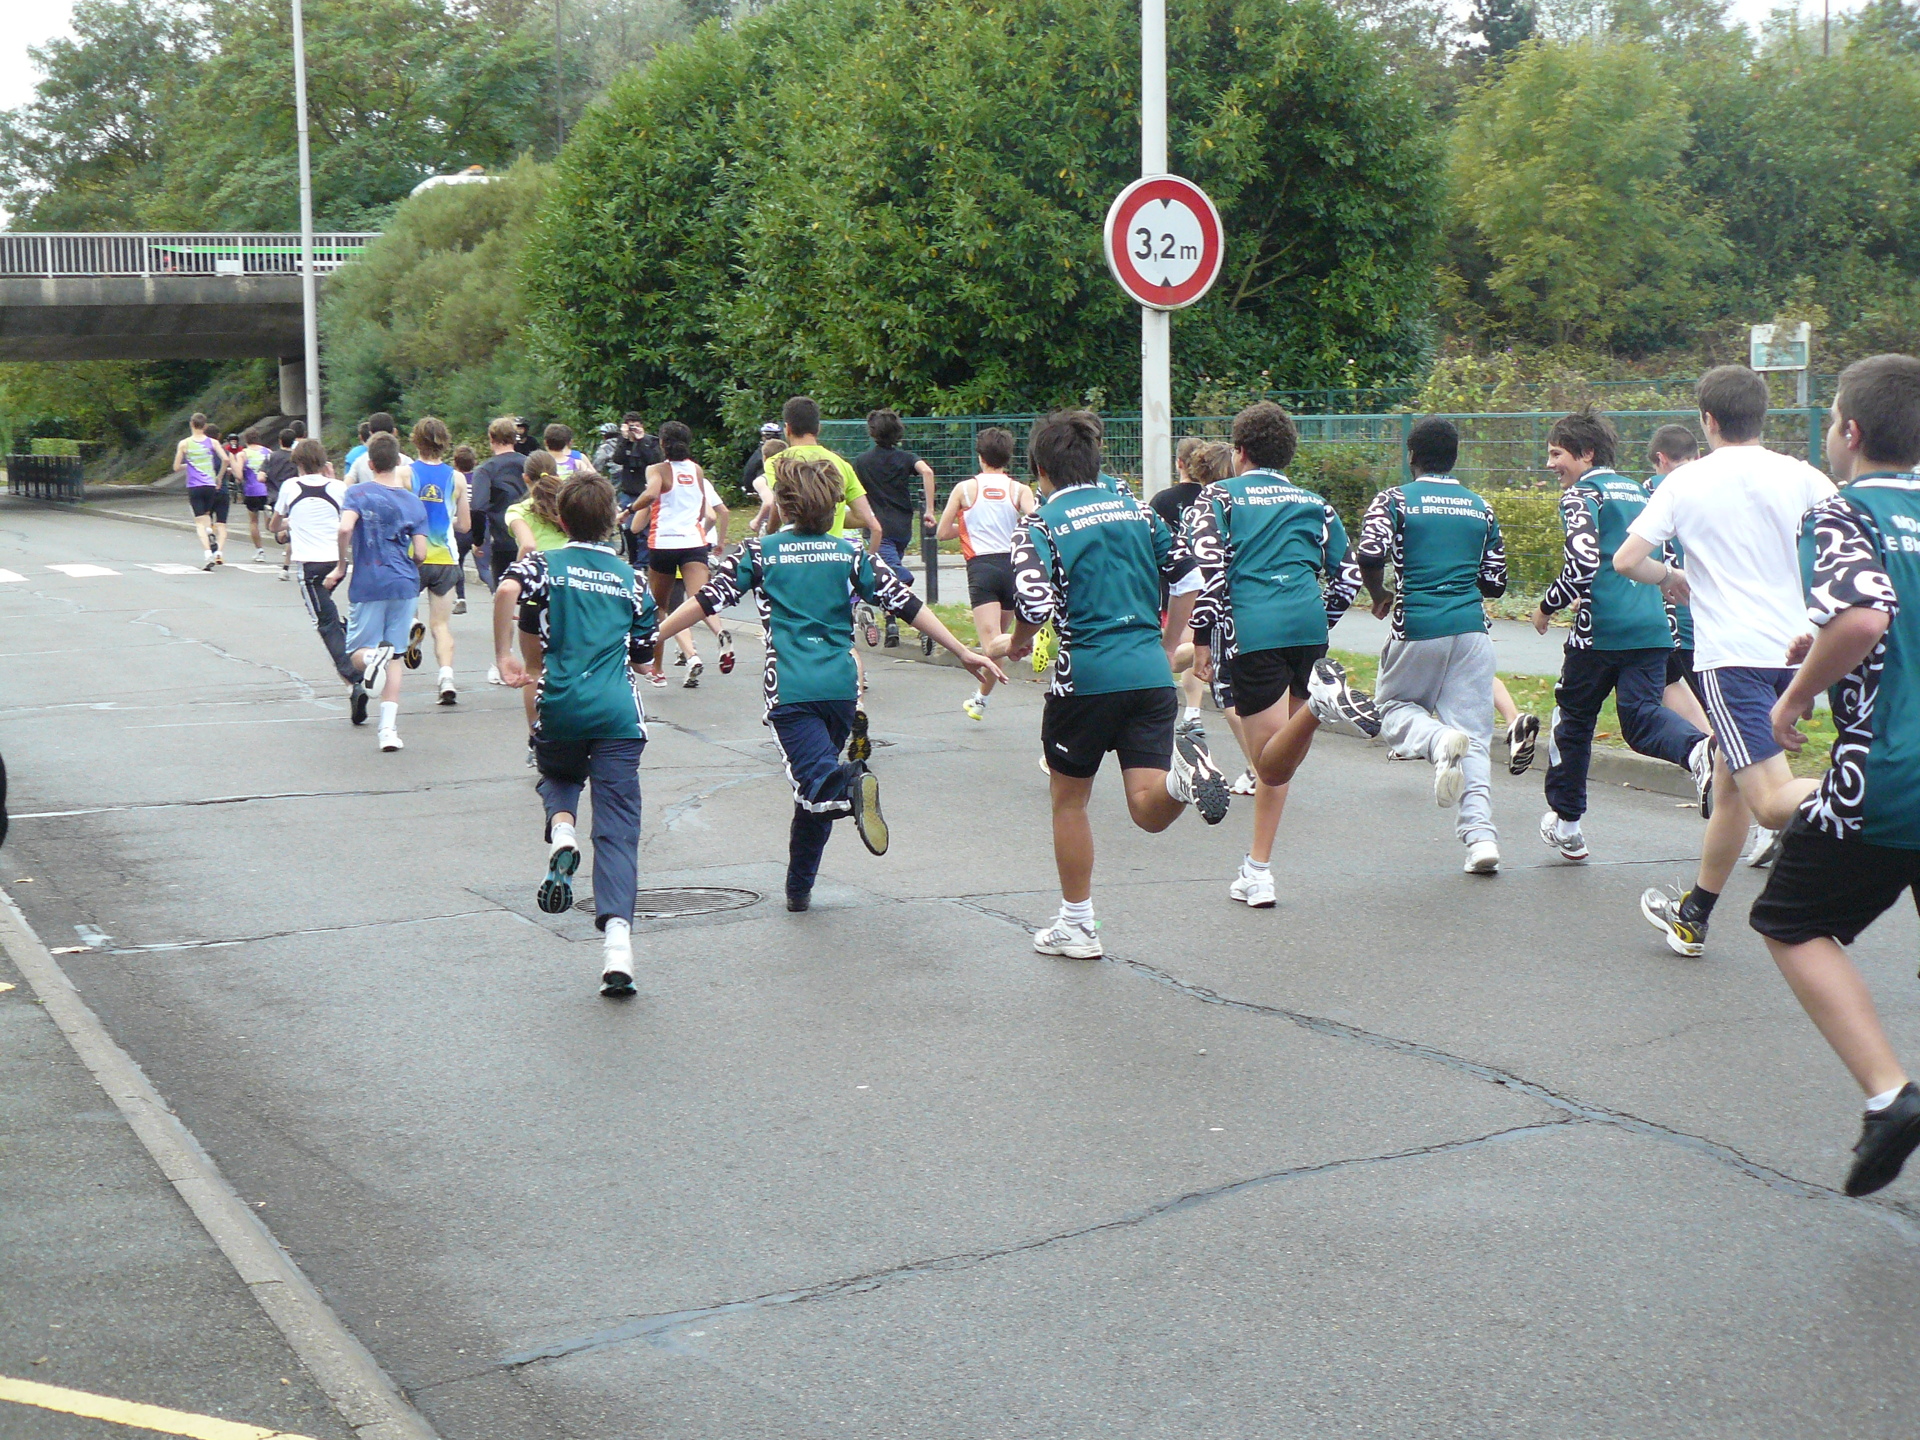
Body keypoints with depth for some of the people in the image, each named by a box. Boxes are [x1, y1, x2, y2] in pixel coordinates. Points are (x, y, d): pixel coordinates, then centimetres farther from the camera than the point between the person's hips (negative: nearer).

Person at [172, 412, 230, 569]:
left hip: (194, 487, -2)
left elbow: (176, 468, 1)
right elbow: (225, 459, -10)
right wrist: (219, 477, 4)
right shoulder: (213, 443, 1)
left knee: (200, 521, -4)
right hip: (211, 486, 2)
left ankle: (207, 553, -18)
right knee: (206, 515, 26)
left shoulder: (184, 444, 0)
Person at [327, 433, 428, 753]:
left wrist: (341, 567, -8)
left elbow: (345, 527, -21)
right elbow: (420, 553, 0)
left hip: (369, 585, -2)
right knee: (394, 659, 9)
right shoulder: (413, 502, 4)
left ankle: (372, 657, -27)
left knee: (357, 651, 11)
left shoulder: (357, 494, -3)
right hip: (405, 585, 3)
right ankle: (389, 729, 0)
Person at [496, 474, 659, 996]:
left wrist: (504, 656, -7)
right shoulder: (631, 578, 14)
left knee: (557, 776, 31)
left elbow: (507, 590, -16)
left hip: (559, 706, 0)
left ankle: (561, 832, -4)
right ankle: (617, 943, -16)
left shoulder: (545, 563, 7)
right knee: (618, 830, -2)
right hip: (618, 713, 1)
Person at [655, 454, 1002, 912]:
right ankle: (799, 888, 26)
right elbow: (905, 603, 6)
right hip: (841, 686, 3)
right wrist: (963, 652, 8)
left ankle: (850, 786, -48)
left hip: (790, 689, -3)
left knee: (818, 777, -13)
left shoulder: (760, 552, 7)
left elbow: (707, 599, 3)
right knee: (820, 789, 18)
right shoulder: (850, 553, 11)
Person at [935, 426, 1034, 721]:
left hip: (981, 567, -3)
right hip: (1013, 563, 3)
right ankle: (980, 699, 34)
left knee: (992, 643, -13)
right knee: (998, 636, 20)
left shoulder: (965, 488, 4)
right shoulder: (1020, 489, 4)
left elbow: (943, 532, 7)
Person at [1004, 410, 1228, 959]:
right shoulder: (1137, 511, 13)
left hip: (1086, 677, -3)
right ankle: (1182, 770, -33)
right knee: (1149, 812, 1)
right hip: (1152, 675, 4)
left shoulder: (1041, 526, -3)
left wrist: (1017, 646, 5)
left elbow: (1035, 605, -16)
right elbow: (1187, 579, 12)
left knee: (1069, 800, 16)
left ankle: (1077, 927, 23)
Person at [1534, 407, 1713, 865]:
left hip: (1602, 629, -6)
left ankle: (1565, 824, 20)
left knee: (1573, 718, 11)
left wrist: (1547, 607, -2)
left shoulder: (1581, 495, -4)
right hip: (1653, 626, 6)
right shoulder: (1638, 492, 20)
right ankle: (1697, 749, -32)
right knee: (1641, 715, 2)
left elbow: (1582, 565, -17)